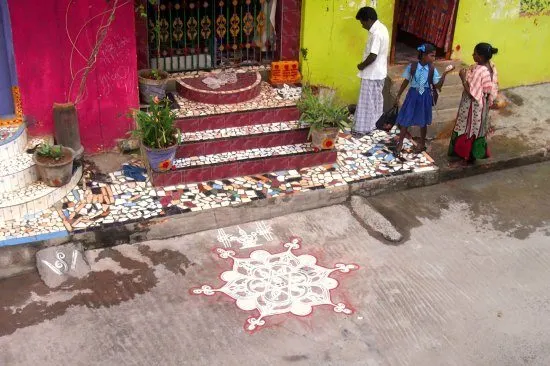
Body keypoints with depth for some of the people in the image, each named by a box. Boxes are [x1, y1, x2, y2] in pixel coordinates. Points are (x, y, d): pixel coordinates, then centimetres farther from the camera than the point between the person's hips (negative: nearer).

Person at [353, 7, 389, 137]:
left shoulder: (376, 33, -25)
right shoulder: (381, 28, 7)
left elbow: (373, 56, -28)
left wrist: (362, 66, -12)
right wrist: (365, 65, 13)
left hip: (372, 74, -10)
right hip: (379, 72, 10)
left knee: (367, 101, -1)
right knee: (376, 99, 20)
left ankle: (363, 128, 7)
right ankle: (375, 123, 32)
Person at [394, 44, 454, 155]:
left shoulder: (432, 70, -6)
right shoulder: (412, 66, -10)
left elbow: (438, 86, -8)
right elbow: (406, 81, 1)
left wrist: (445, 73, -19)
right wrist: (398, 96, 5)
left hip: (425, 96, 1)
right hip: (413, 94, -1)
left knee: (423, 121, 13)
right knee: (405, 119, 4)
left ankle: (422, 144, 32)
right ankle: (400, 143, 20)